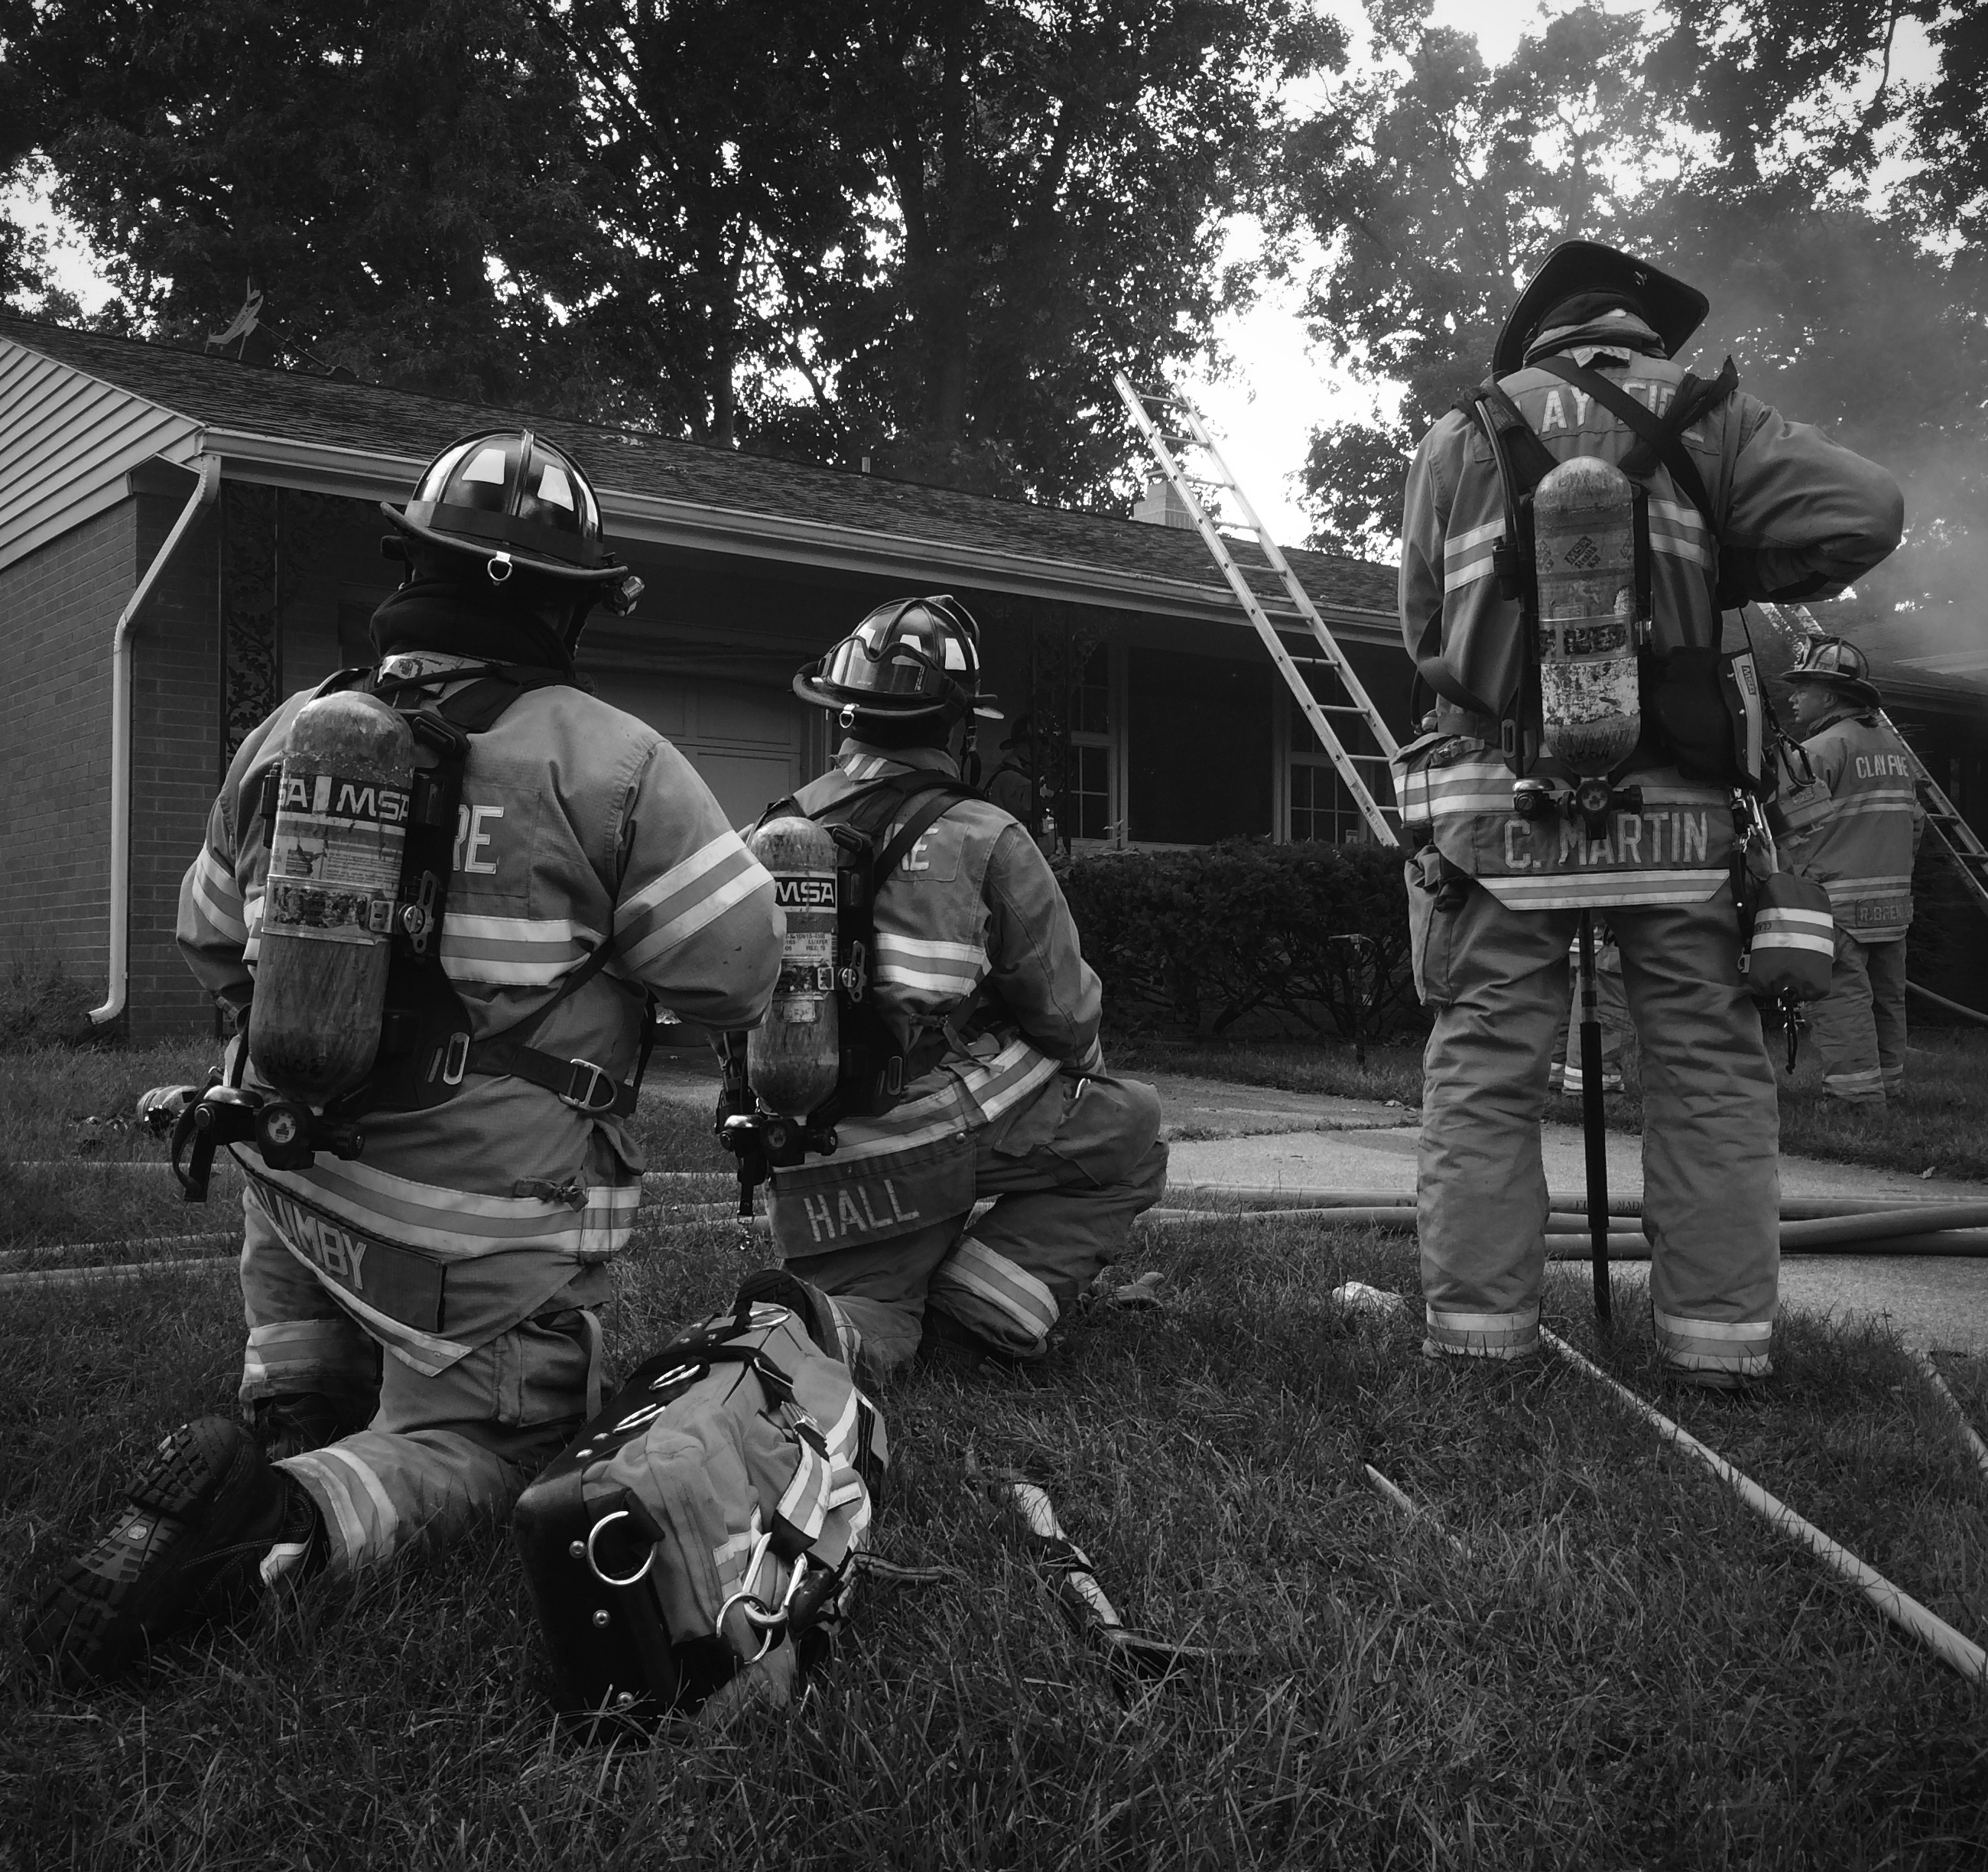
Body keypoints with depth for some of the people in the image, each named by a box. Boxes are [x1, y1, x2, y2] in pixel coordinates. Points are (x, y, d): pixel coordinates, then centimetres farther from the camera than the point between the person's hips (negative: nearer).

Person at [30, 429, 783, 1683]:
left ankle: (272, 1439, -2)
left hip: (294, 1183, 6)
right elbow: (740, 968, -13)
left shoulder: (285, 733, 3)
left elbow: (210, 944, 14)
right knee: (475, 1438, 11)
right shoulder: (608, 762, -15)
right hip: (494, 1227, -5)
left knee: (315, 1397, 30)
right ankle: (292, 1520, -17)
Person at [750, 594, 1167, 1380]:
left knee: (875, 1323, 22)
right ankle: (973, 1315, 2)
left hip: (805, 1164, 5)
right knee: (1129, 1128, 15)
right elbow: (1063, 1009, 1)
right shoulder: (985, 841, -6)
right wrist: (1086, 1080, 23)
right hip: (950, 1127, -5)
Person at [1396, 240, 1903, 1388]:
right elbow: (1866, 510, -2)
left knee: (1483, 1071, 5)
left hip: (1501, 806, 0)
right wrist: (1729, 583, 12)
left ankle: (1479, 1331, 6)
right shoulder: (1704, 417, 9)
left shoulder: (1461, 440, 11)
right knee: (1709, 1072, 9)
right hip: (1674, 806, 0)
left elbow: (1423, 628, 14)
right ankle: (1722, 1338, 11)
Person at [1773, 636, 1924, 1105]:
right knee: (1886, 997, 15)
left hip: (1838, 904, -9)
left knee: (1842, 999, -6)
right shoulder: (1893, 744, 14)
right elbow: (1915, 821, 18)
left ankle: (1856, 1094, -8)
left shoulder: (1822, 750, -13)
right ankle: (1889, 1084, 24)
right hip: (1894, 904, 9)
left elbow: (1791, 827, -15)